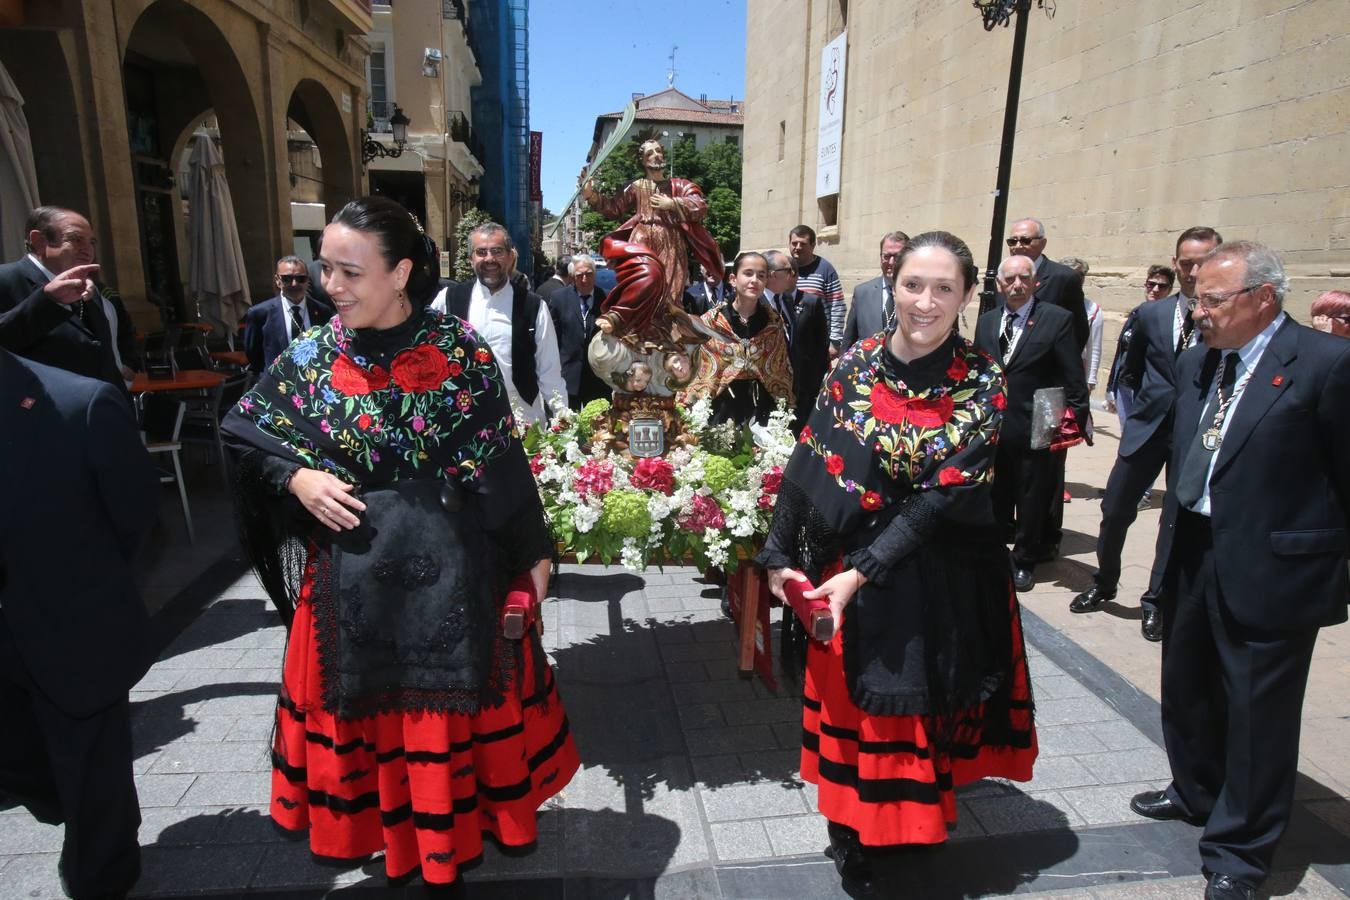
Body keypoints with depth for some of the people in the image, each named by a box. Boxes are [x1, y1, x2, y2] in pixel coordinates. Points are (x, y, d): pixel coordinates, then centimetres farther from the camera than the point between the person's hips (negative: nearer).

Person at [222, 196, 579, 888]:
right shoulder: (309, 358, -3)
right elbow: (243, 435, 8)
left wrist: (533, 551, 0)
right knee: (370, 710, 15)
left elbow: (502, 458, -4)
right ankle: (393, 836, 40)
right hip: (353, 578, 2)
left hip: (454, 571, -1)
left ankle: (473, 814, 41)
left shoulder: (462, 350, -9)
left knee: (459, 702, 14)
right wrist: (297, 477, -11)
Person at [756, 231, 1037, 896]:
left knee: (922, 709, 16)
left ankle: (914, 821, 43)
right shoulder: (855, 364, -6)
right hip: (846, 569, 2)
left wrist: (859, 573, -23)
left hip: (942, 581, -1)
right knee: (851, 707, 15)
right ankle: (852, 833, 38)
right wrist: (779, 554, -1)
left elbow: (940, 496, -17)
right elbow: (810, 463, -3)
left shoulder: (980, 384, -12)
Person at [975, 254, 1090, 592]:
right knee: (995, 497, 13)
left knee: (1032, 500, 9)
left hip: (1034, 429, -3)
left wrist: (1076, 419, -8)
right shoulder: (986, 322, 8)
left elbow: (1073, 377, -5)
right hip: (992, 427, 3)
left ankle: (1024, 561, 26)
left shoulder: (1057, 319, -5)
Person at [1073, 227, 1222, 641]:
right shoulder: (1150, 314, 3)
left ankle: (1155, 601, 24)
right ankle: (1103, 583, 28)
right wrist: (1155, 398, 9)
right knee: (1114, 509, 6)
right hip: (1148, 426, 3)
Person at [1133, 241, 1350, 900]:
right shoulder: (1194, 363, 7)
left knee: (1256, 711, 7)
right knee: (1185, 687, 22)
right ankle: (1196, 792, 46)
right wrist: (1174, 542, 12)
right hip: (1193, 554, 7)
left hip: (1269, 567, -7)